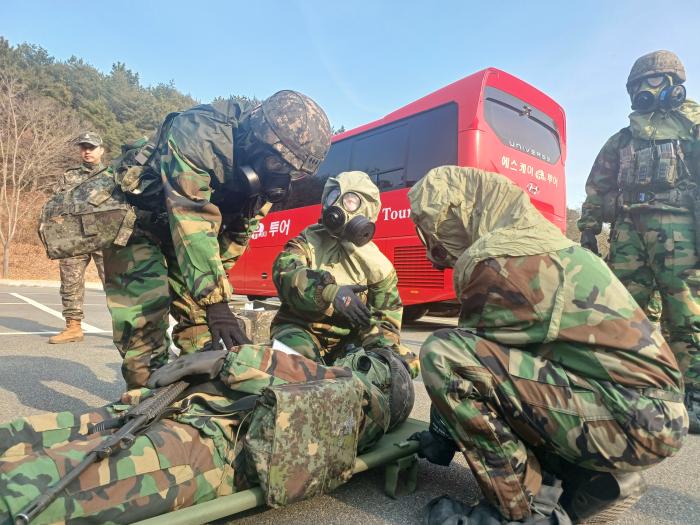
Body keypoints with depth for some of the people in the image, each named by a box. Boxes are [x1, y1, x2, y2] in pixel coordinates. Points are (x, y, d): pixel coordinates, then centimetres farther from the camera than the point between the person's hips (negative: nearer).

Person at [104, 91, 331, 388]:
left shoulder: (265, 177, -12)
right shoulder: (198, 135, -35)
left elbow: (240, 231, 0)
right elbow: (192, 223, -42)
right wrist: (216, 301, -45)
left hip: (183, 234, 6)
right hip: (136, 223, -6)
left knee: (200, 317, 3)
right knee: (145, 321, -15)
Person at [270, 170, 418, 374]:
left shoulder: (377, 264, 1)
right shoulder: (310, 240, -3)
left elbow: (386, 315, 5)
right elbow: (285, 272, -24)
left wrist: (378, 346, -17)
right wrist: (330, 293, -41)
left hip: (348, 338, 3)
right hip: (301, 329, -2)